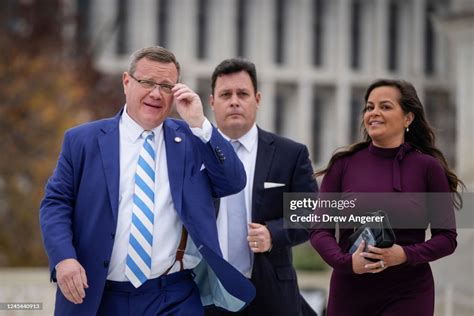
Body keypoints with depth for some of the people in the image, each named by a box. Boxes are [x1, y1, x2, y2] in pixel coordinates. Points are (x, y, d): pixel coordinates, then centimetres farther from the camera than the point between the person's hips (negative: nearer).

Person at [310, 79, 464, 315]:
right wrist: (346, 261, -15)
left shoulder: (428, 167, -2)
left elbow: (447, 237, -1)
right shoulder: (344, 164, 2)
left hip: (408, 295, -2)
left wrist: (405, 255, -17)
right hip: (350, 290, 2)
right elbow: (320, 228, 2)